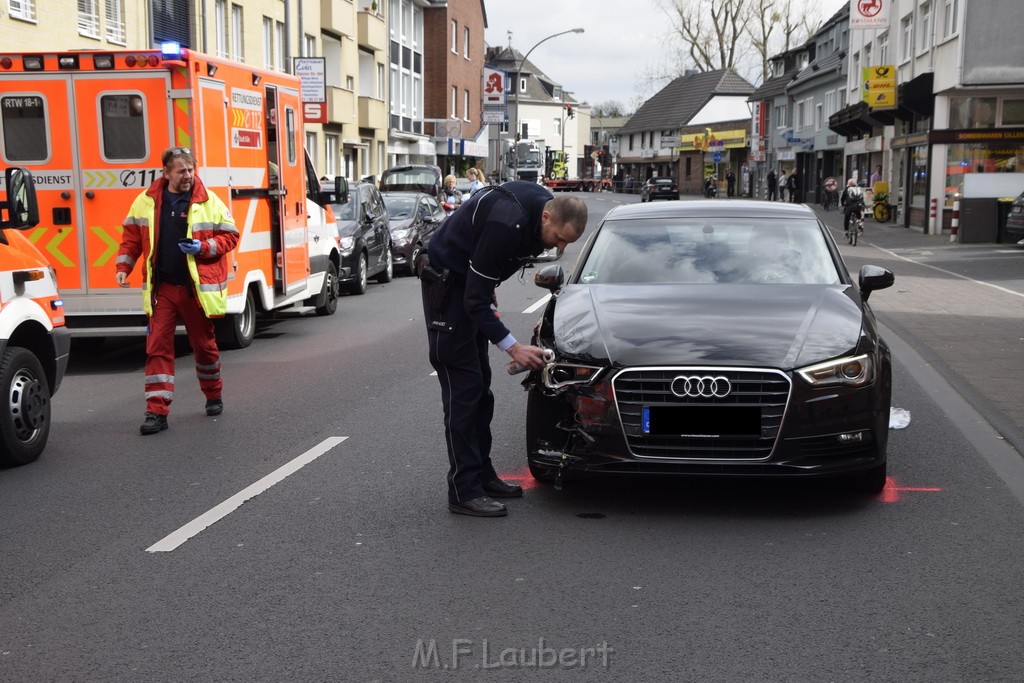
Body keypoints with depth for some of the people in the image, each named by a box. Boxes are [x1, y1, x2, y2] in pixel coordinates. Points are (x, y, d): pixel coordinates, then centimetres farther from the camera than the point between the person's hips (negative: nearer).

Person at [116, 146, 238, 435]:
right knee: (157, 347, -4)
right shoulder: (146, 201, 3)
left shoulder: (209, 202, -3)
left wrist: (203, 247, -16)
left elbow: (230, 235, 0)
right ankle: (157, 412, -2)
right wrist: (123, 267, 0)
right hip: (161, 288, 1)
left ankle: (213, 396, 37)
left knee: (205, 344, 14)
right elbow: (131, 237, 11)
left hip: (198, 288, -1)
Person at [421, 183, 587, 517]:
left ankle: (482, 475, 20)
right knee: (463, 388, -11)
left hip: (472, 282, 10)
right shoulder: (506, 225, -34)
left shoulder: (539, 204, -7)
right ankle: (465, 492, -7)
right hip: (447, 285, -10)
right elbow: (475, 300, -30)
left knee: (480, 386, 11)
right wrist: (513, 347, -30)